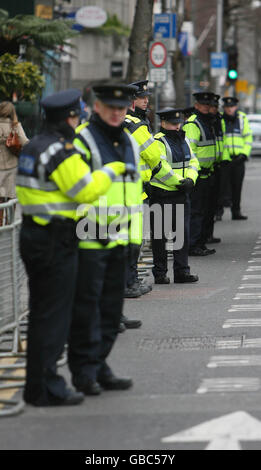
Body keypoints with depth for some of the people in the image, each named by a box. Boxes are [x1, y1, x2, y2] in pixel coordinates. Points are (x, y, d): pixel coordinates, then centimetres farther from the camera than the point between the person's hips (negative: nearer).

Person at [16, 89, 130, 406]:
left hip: (33, 234, 10)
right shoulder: (61, 151, -18)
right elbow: (86, 191, -17)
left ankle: (37, 384, 23)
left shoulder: (33, 147, 12)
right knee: (54, 316, -4)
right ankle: (45, 388, -1)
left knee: (41, 313, 16)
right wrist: (112, 170, -3)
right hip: (56, 242, -10)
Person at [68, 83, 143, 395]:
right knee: (86, 307, -4)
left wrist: (134, 235, 16)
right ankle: (84, 370, 3)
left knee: (111, 307, 12)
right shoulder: (81, 140, -9)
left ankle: (99, 365, 21)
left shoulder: (129, 142, 16)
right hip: (88, 239, -8)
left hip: (118, 239, 8)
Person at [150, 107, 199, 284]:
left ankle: (182, 271, 12)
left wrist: (190, 179, -4)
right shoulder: (158, 142, -10)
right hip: (162, 195, -7)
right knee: (160, 236, 0)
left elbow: (193, 162, 15)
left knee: (183, 233, 6)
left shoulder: (183, 139, 15)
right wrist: (180, 182, -18)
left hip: (182, 195, 7)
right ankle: (160, 273, 6)